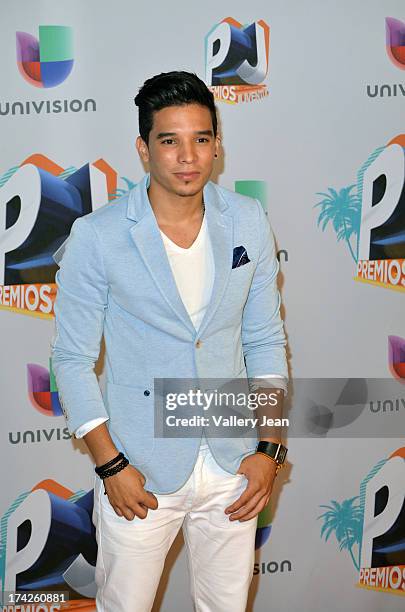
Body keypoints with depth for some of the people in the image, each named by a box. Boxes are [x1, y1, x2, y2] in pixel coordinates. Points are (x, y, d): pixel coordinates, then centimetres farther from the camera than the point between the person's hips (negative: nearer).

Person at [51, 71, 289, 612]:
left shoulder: (249, 222, -2)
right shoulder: (97, 236, -13)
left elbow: (265, 338, 4)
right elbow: (73, 358, -7)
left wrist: (269, 447, -1)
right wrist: (110, 464, -10)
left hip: (233, 465, 3)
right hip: (140, 470, -3)